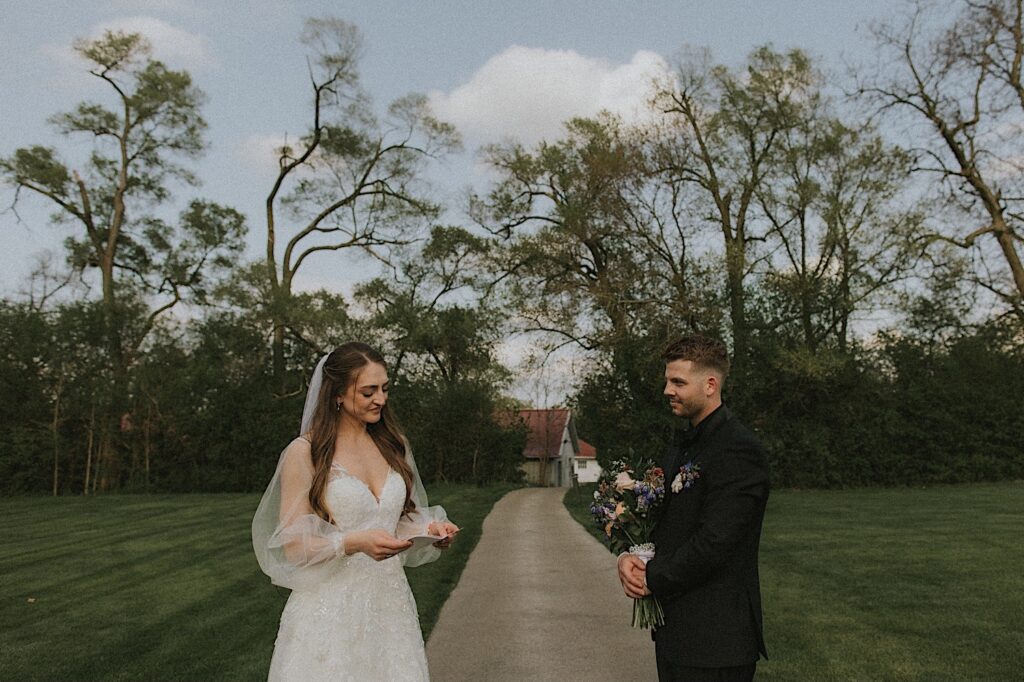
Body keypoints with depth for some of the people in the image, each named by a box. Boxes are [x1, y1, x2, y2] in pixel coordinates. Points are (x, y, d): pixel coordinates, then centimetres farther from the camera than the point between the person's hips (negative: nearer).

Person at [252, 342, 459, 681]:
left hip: (390, 605, 5)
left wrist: (430, 528, -4)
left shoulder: (392, 446, 8)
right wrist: (355, 543, -25)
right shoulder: (305, 453, -9)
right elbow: (291, 545, -10)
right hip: (331, 611, -5)